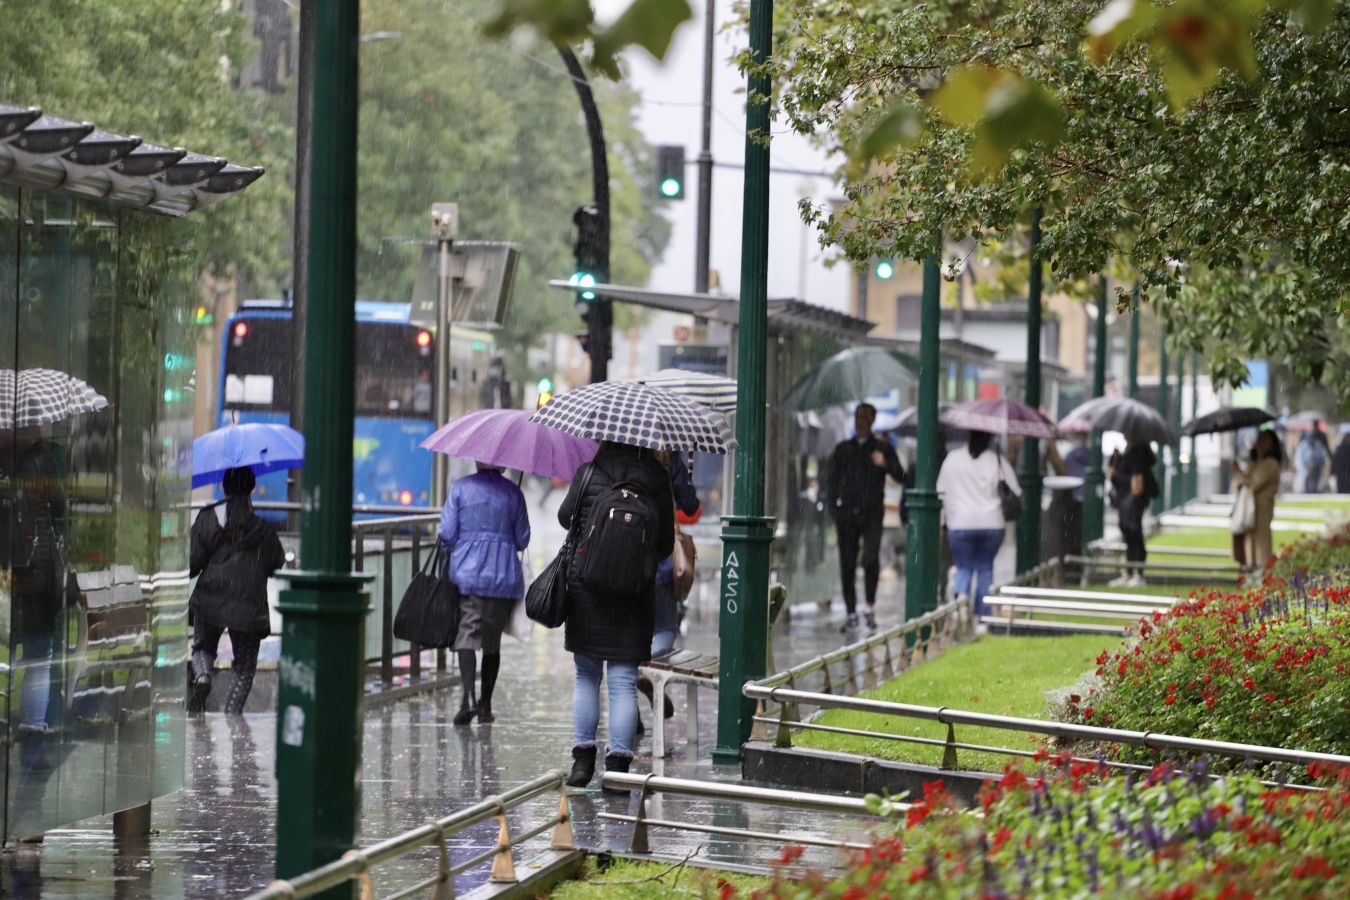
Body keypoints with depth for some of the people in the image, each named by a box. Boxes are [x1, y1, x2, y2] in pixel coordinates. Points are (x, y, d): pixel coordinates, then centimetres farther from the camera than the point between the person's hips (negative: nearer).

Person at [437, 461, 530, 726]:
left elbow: (447, 533, -5)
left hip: (466, 573, -2)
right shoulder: (513, 492, 3)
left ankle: (468, 697, -28)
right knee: (493, 640, 12)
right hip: (503, 575, 2)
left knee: (467, 634, -8)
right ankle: (485, 705, 15)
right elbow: (522, 540, 6)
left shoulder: (460, 487, -1)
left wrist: (445, 543, 18)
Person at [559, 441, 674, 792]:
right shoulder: (657, 478, -4)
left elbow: (566, 517, 10)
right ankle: (618, 762, -3)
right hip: (635, 593, 0)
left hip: (585, 585, 0)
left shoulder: (588, 473, -6)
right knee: (623, 681, 2)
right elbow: (666, 542, 3)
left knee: (586, 676, 13)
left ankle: (583, 759, 11)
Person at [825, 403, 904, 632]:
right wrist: (835, 513, 4)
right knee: (847, 565, 2)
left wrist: (885, 465, -17)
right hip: (847, 514, 2)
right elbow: (833, 482, 13)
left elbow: (900, 477, 2)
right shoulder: (843, 449, 12)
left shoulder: (883, 448, 8)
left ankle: (871, 605, -2)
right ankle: (851, 613, 11)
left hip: (872, 513, -2)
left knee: (871, 559, -19)